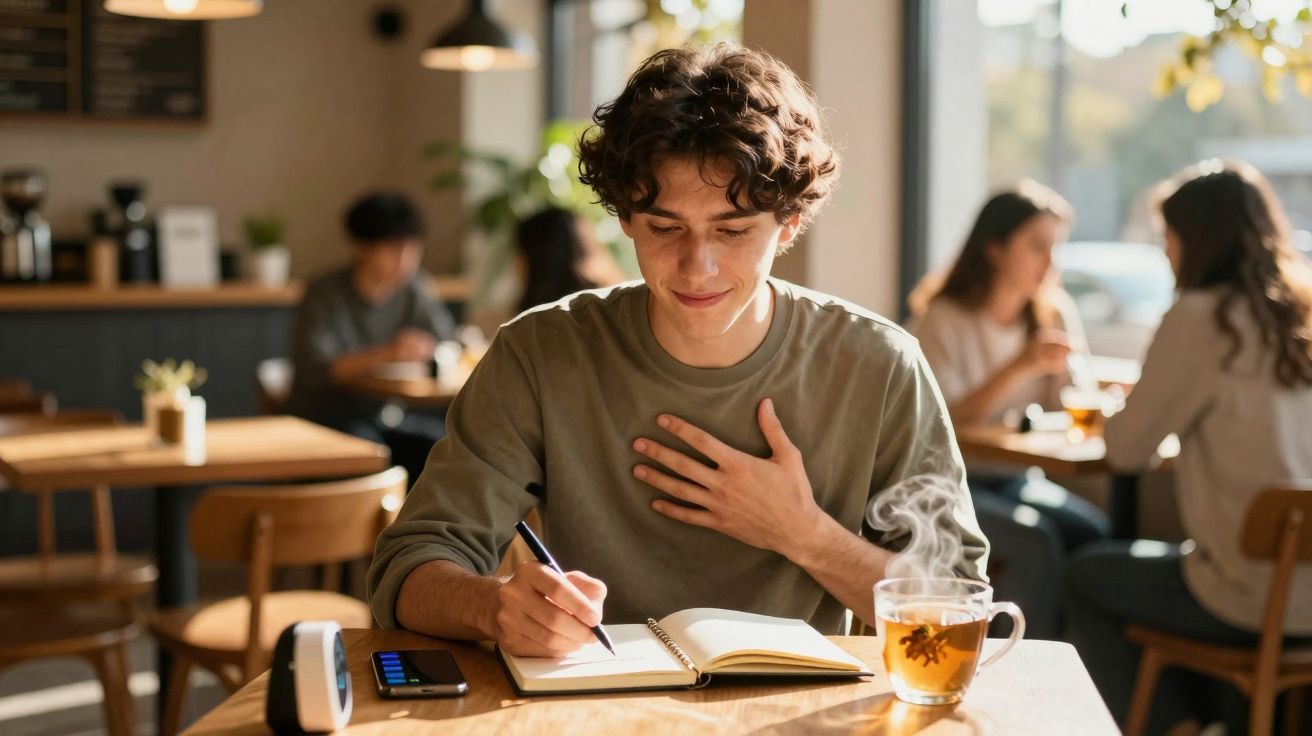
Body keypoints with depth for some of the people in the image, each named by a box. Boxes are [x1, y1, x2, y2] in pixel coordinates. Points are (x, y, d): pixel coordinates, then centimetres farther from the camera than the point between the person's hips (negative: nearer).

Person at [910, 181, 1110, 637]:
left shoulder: (1055, 315, 7)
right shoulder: (943, 319, -10)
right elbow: (943, 425, -20)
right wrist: (1020, 367, -29)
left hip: (1018, 480, 5)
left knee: (1094, 531, -23)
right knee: (1036, 540, -29)